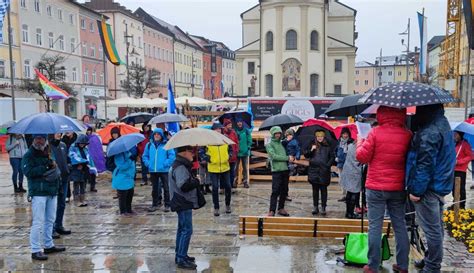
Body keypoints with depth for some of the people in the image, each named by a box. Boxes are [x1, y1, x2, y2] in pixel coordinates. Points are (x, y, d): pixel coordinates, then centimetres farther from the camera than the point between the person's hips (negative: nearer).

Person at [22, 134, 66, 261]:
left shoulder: (49, 153, 13)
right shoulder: (29, 155, -5)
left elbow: (57, 166, 23)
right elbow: (28, 172, -18)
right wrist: (46, 167, -18)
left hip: (52, 191, 7)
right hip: (38, 192, -7)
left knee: (50, 220, 16)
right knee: (38, 222, -7)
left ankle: (48, 245, 28)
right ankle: (35, 250, -1)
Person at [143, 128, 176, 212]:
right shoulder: (149, 145, 7)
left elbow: (172, 156, -7)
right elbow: (145, 156, 14)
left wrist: (165, 164, -14)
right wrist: (148, 164, -1)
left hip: (164, 170, -3)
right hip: (153, 171, 3)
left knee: (166, 188, 2)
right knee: (155, 188, 13)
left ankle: (167, 205, 11)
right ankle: (155, 204, 24)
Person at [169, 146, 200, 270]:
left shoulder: (181, 165, 14)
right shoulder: (180, 167, -20)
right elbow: (183, 186, -30)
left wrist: (193, 180, 6)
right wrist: (197, 181, -18)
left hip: (183, 203, 11)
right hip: (184, 204, -11)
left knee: (182, 229, 17)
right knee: (187, 230, -8)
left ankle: (180, 256, 27)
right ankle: (182, 259, -4)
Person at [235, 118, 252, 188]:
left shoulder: (247, 131, 2)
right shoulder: (234, 131, 2)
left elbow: (249, 141, 3)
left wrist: (248, 148, -6)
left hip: (245, 152, 0)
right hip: (236, 153, 0)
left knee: (245, 168, 6)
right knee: (236, 167, 1)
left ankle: (245, 181, 11)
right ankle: (235, 181, 7)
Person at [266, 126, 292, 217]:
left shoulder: (282, 143, 18)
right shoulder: (269, 145, 0)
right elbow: (274, 156, -11)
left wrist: (291, 158, 3)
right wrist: (288, 158, -11)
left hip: (285, 170, 6)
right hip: (276, 171, -6)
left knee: (284, 191, 10)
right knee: (275, 191, -9)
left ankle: (281, 208, 21)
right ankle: (272, 211, -5)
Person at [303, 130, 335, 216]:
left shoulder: (327, 146, 3)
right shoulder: (312, 145, 6)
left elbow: (332, 157, 6)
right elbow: (306, 155, 4)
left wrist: (328, 165, -5)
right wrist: (311, 150, -12)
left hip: (324, 171, -1)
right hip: (314, 170, 1)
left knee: (323, 189, 4)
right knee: (315, 189, 7)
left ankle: (323, 207, 10)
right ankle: (315, 207, 15)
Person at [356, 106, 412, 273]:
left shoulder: (376, 133, -11)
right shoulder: (407, 135, -1)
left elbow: (362, 157, -6)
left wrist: (360, 142, 10)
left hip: (376, 187, -3)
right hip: (398, 188, 3)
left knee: (375, 226, 3)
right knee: (400, 225, 13)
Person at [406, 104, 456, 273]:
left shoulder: (429, 132, -22)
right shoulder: (442, 123, 11)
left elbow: (425, 165, -24)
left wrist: (416, 190, -17)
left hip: (429, 187, -10)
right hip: (441, 184, 11)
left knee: (432, 229, 0)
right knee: (436, 227, 20)